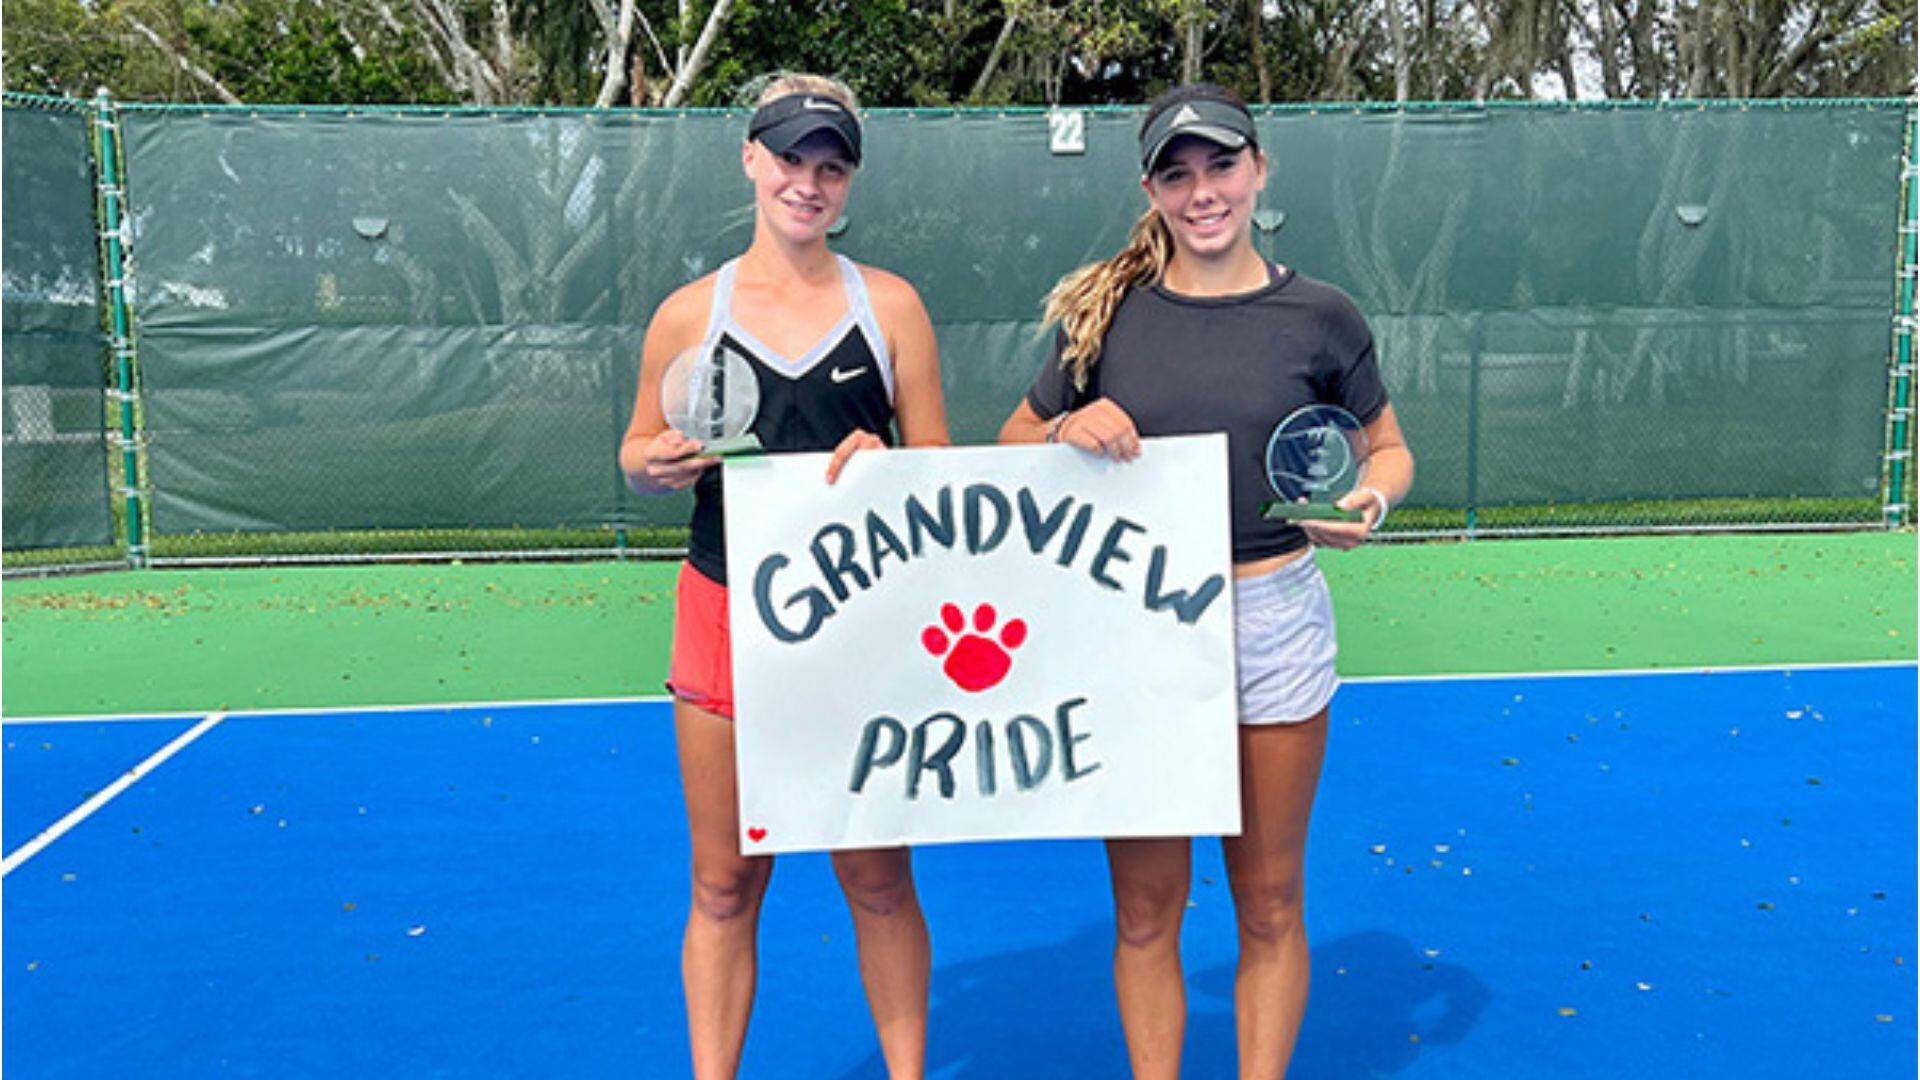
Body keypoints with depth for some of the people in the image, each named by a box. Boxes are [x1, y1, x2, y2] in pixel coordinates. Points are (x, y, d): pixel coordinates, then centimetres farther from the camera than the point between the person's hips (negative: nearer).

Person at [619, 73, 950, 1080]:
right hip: (728, 613, 1)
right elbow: (638, 457, 13)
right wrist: (660, 462, -10)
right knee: (723, 885, 8)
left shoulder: (890, 304, 4)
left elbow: (937, 465, 6)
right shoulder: (688, 313, 5)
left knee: (879, 879, 8)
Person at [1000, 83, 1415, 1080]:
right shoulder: (1106, 313, 1)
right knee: (1143, 910, 10)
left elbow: (1388, 449, 11)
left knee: (1268, 904, 12)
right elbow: (1013, 442, 10)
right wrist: (1067, 430, -11)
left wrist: (1369, 499, -11)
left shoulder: (1320, 317, -1)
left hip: (1274, 624, 0)